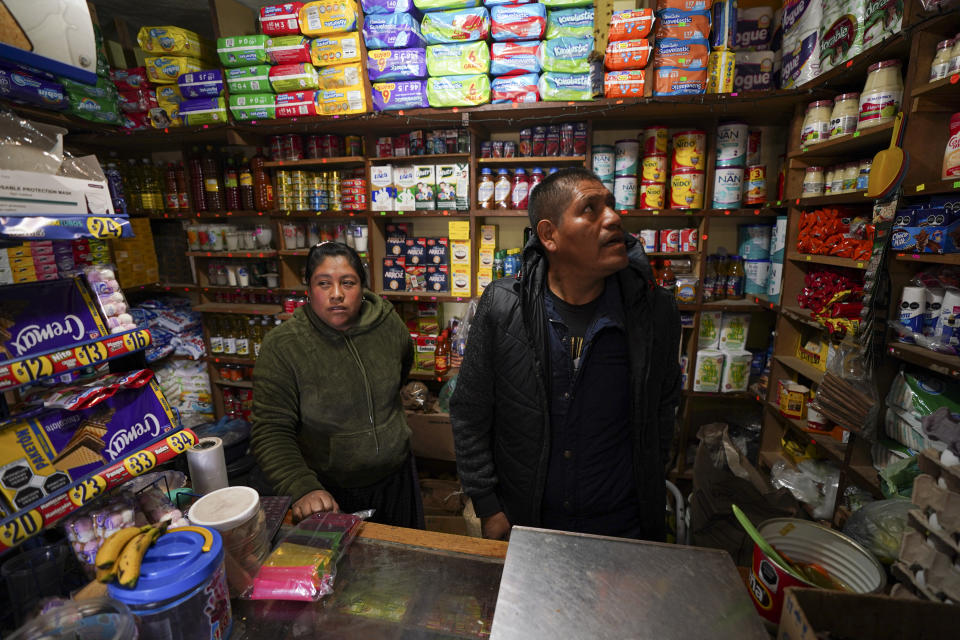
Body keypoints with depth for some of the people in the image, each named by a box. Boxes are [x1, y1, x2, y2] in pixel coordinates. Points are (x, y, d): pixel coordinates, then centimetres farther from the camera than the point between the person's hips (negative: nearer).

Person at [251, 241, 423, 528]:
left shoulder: (389, 324, -9)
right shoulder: (281, 346, -18)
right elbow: (271, 432, -18)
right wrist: (303, 490, -30)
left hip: (395, 477, 4)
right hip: (329, 494, -3)